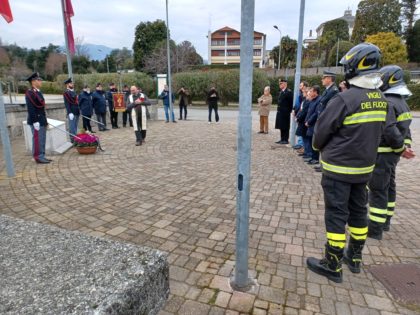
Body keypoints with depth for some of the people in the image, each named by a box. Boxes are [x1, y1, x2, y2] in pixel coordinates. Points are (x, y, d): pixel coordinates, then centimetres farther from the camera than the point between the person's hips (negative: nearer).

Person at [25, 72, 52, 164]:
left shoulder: (38, 92, 16)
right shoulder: (29, 93, -13)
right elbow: (30, 109, -18)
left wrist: (45, 121, 18)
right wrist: (35, 122, -22)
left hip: (42, 121, 9)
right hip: (36, 121, -9)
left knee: (42, 140, 13)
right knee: (37, 140, -3)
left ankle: (42, 156, 21)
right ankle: (38, 158, 4)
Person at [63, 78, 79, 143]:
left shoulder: (74, 92, 18)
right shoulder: (66, 93, -9)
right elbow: (67, 104, -15)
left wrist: (79, 111, 18)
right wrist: (70, 113, -22)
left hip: (77, 113, 8)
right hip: (72, 113, -8)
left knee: (75, 127, 14)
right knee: (72, 127, -4)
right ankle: (72, 140, 0)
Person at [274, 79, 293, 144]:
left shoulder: (288, 92, -10)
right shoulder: (280, 92, 15)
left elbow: (291, 103, -11)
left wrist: (289, 111, -10)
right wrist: (278, 109, 12)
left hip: (285, 112, -8)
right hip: (280, 112, 8)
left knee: (285, 126, -2)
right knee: (281, 126, 12)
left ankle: (286, 140, 5)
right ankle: (282, 139, 20)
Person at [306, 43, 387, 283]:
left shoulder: (345, 99, -21)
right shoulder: (381, 100, 3)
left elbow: (322, 131, -13)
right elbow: (377, 132, 11)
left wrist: (319, 147, 7)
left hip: (338, 168, -7)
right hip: (365, 167, 7)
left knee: (336, 215, 2)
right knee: (358, 211, 18)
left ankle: (333, 266, 13)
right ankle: (355, 257, 35)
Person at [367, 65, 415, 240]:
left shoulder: (387, 103, -19)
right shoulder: (401, 102, 13)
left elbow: (390, 131, -26)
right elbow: (405, 128, 14)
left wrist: (401, 148, -13)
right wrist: (406, 145, 5)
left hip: (383, 152, -10)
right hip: (392, 152, 10)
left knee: (377, 189, -4)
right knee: (388, 186, 17)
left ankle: (375, 229, 2)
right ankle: (385, 221, 30)